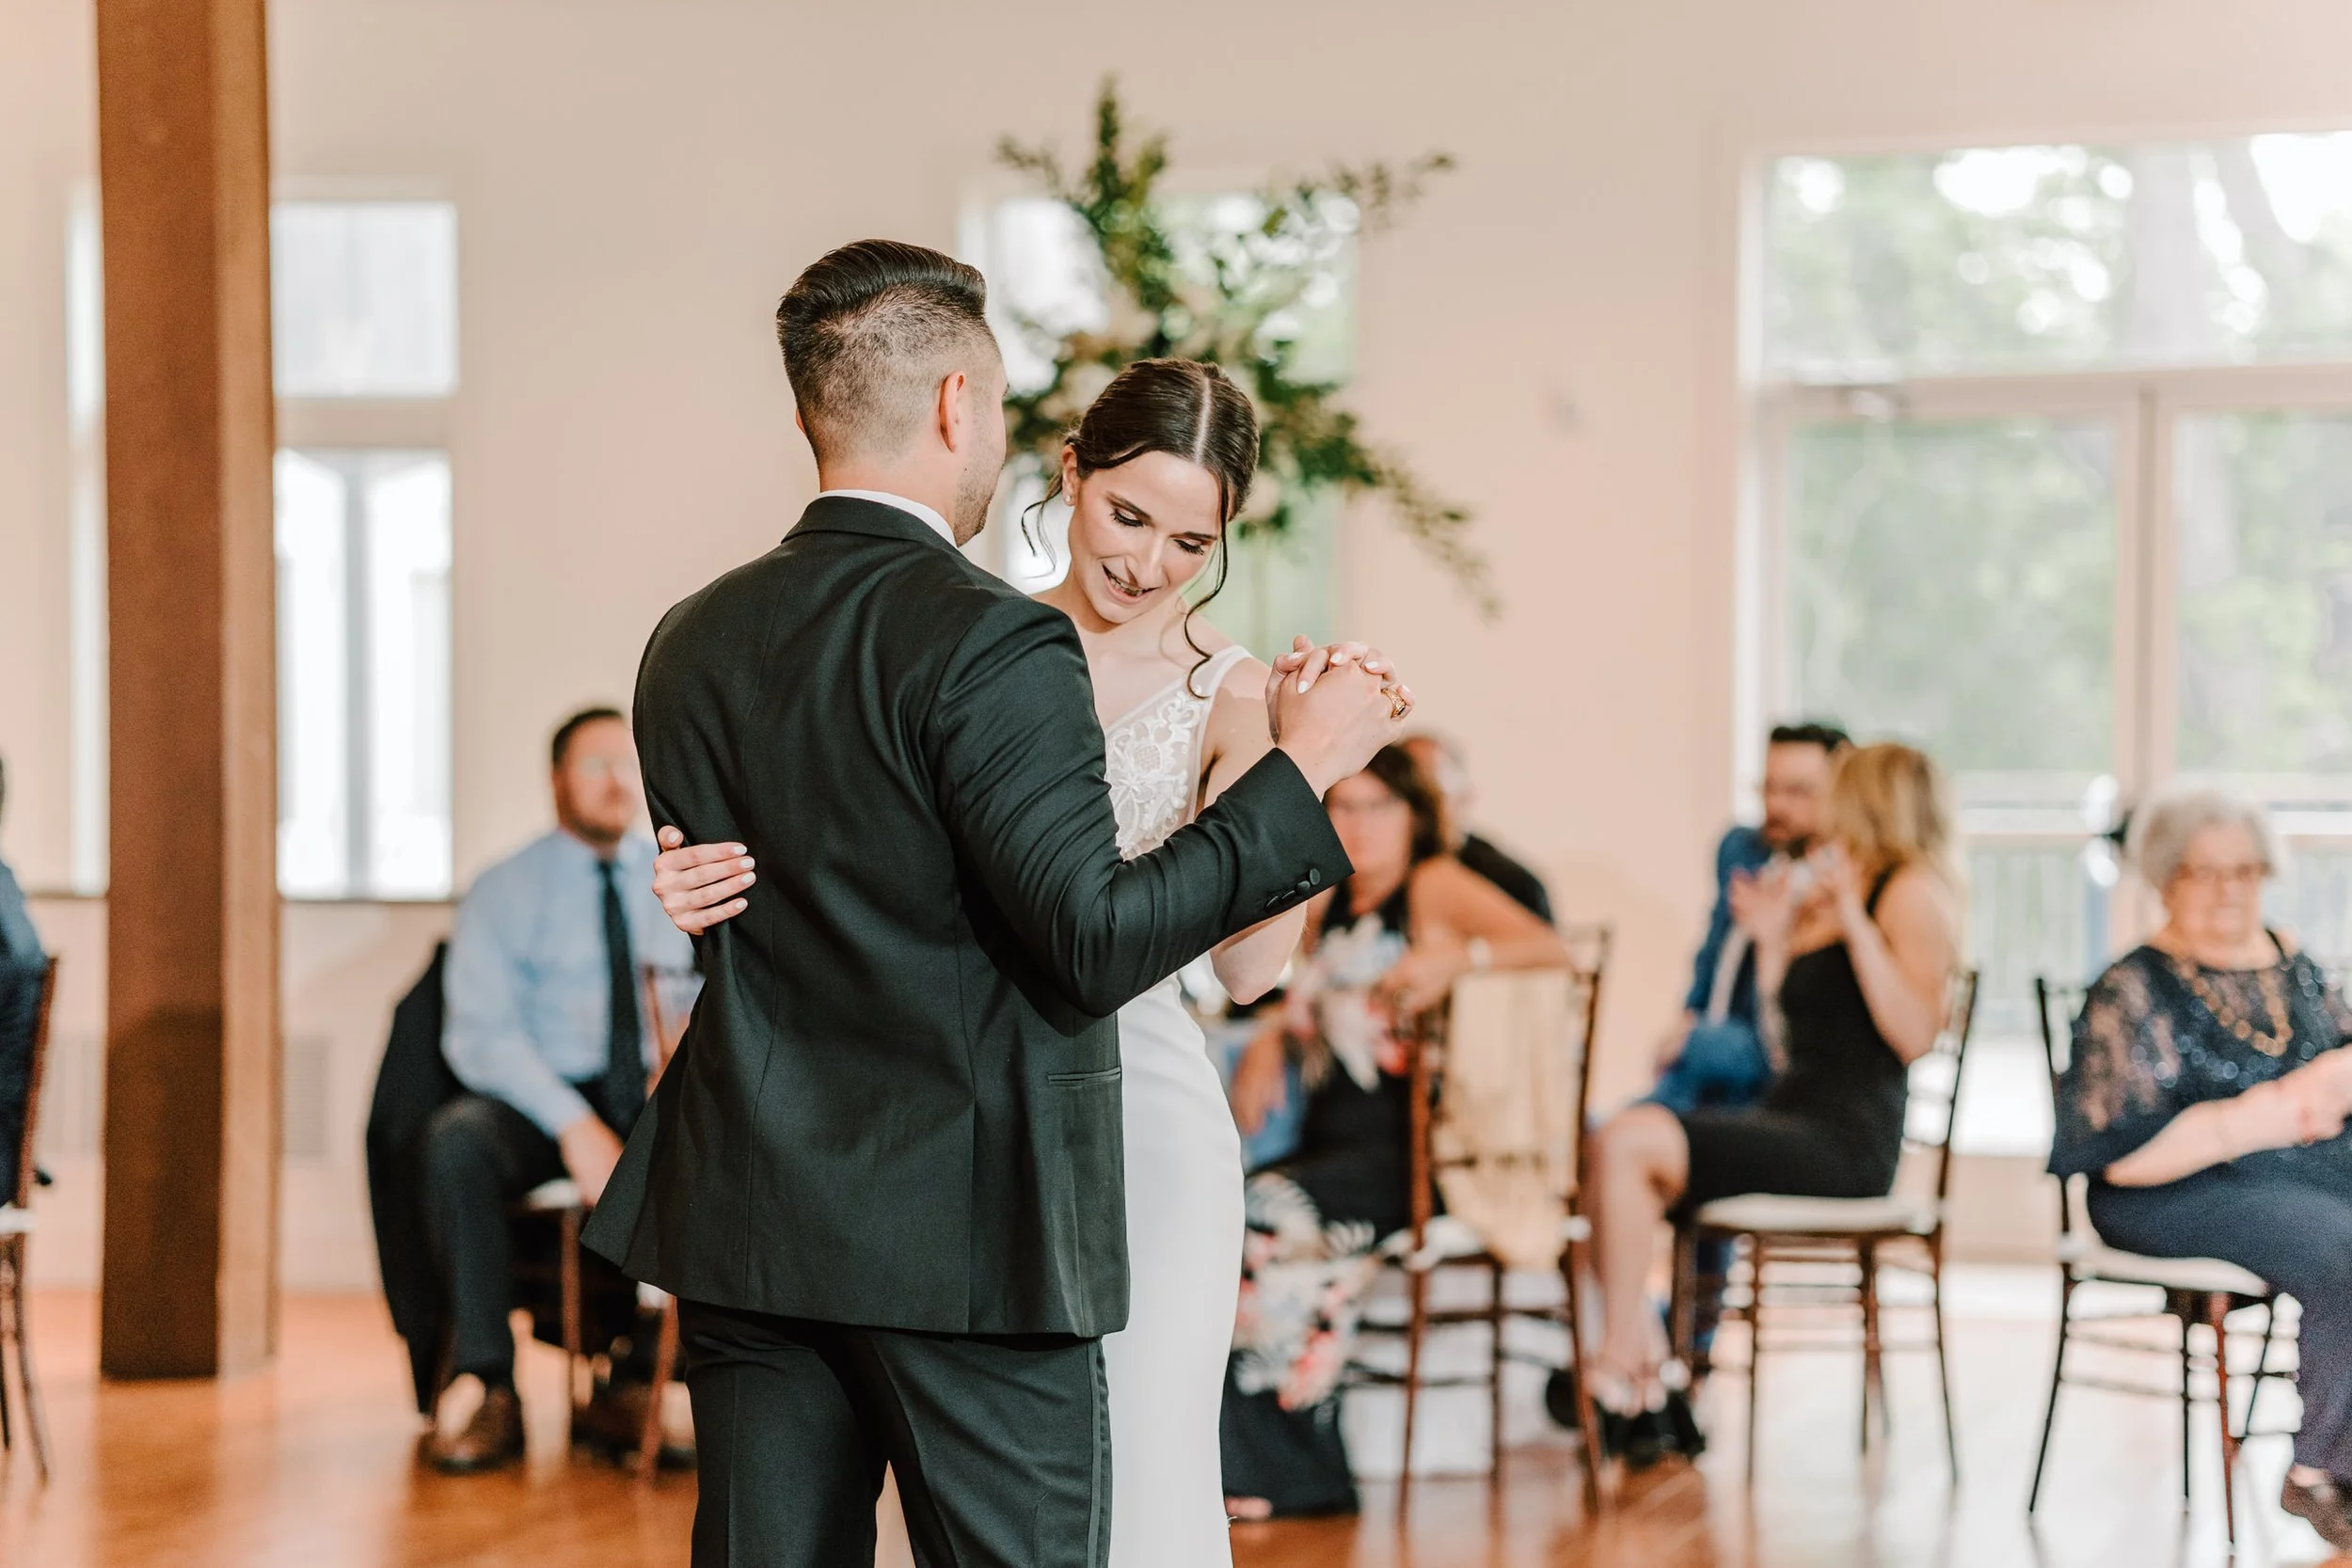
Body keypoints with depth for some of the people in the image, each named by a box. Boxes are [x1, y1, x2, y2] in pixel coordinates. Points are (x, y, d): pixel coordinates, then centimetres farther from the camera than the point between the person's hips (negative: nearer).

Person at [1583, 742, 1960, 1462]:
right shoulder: (1822, 902, 23)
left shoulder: (1915, 889, -2)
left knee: (1631, 1141, -23)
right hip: (1788, 1119, 9)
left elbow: (1915, 1033, -17)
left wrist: (1853, 920, -18)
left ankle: (1621, 1377, -16)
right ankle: (1650, 1389, -15)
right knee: (1613, 1151, -13)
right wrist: (1772, 939, 19)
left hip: (1845, 1141, -9)